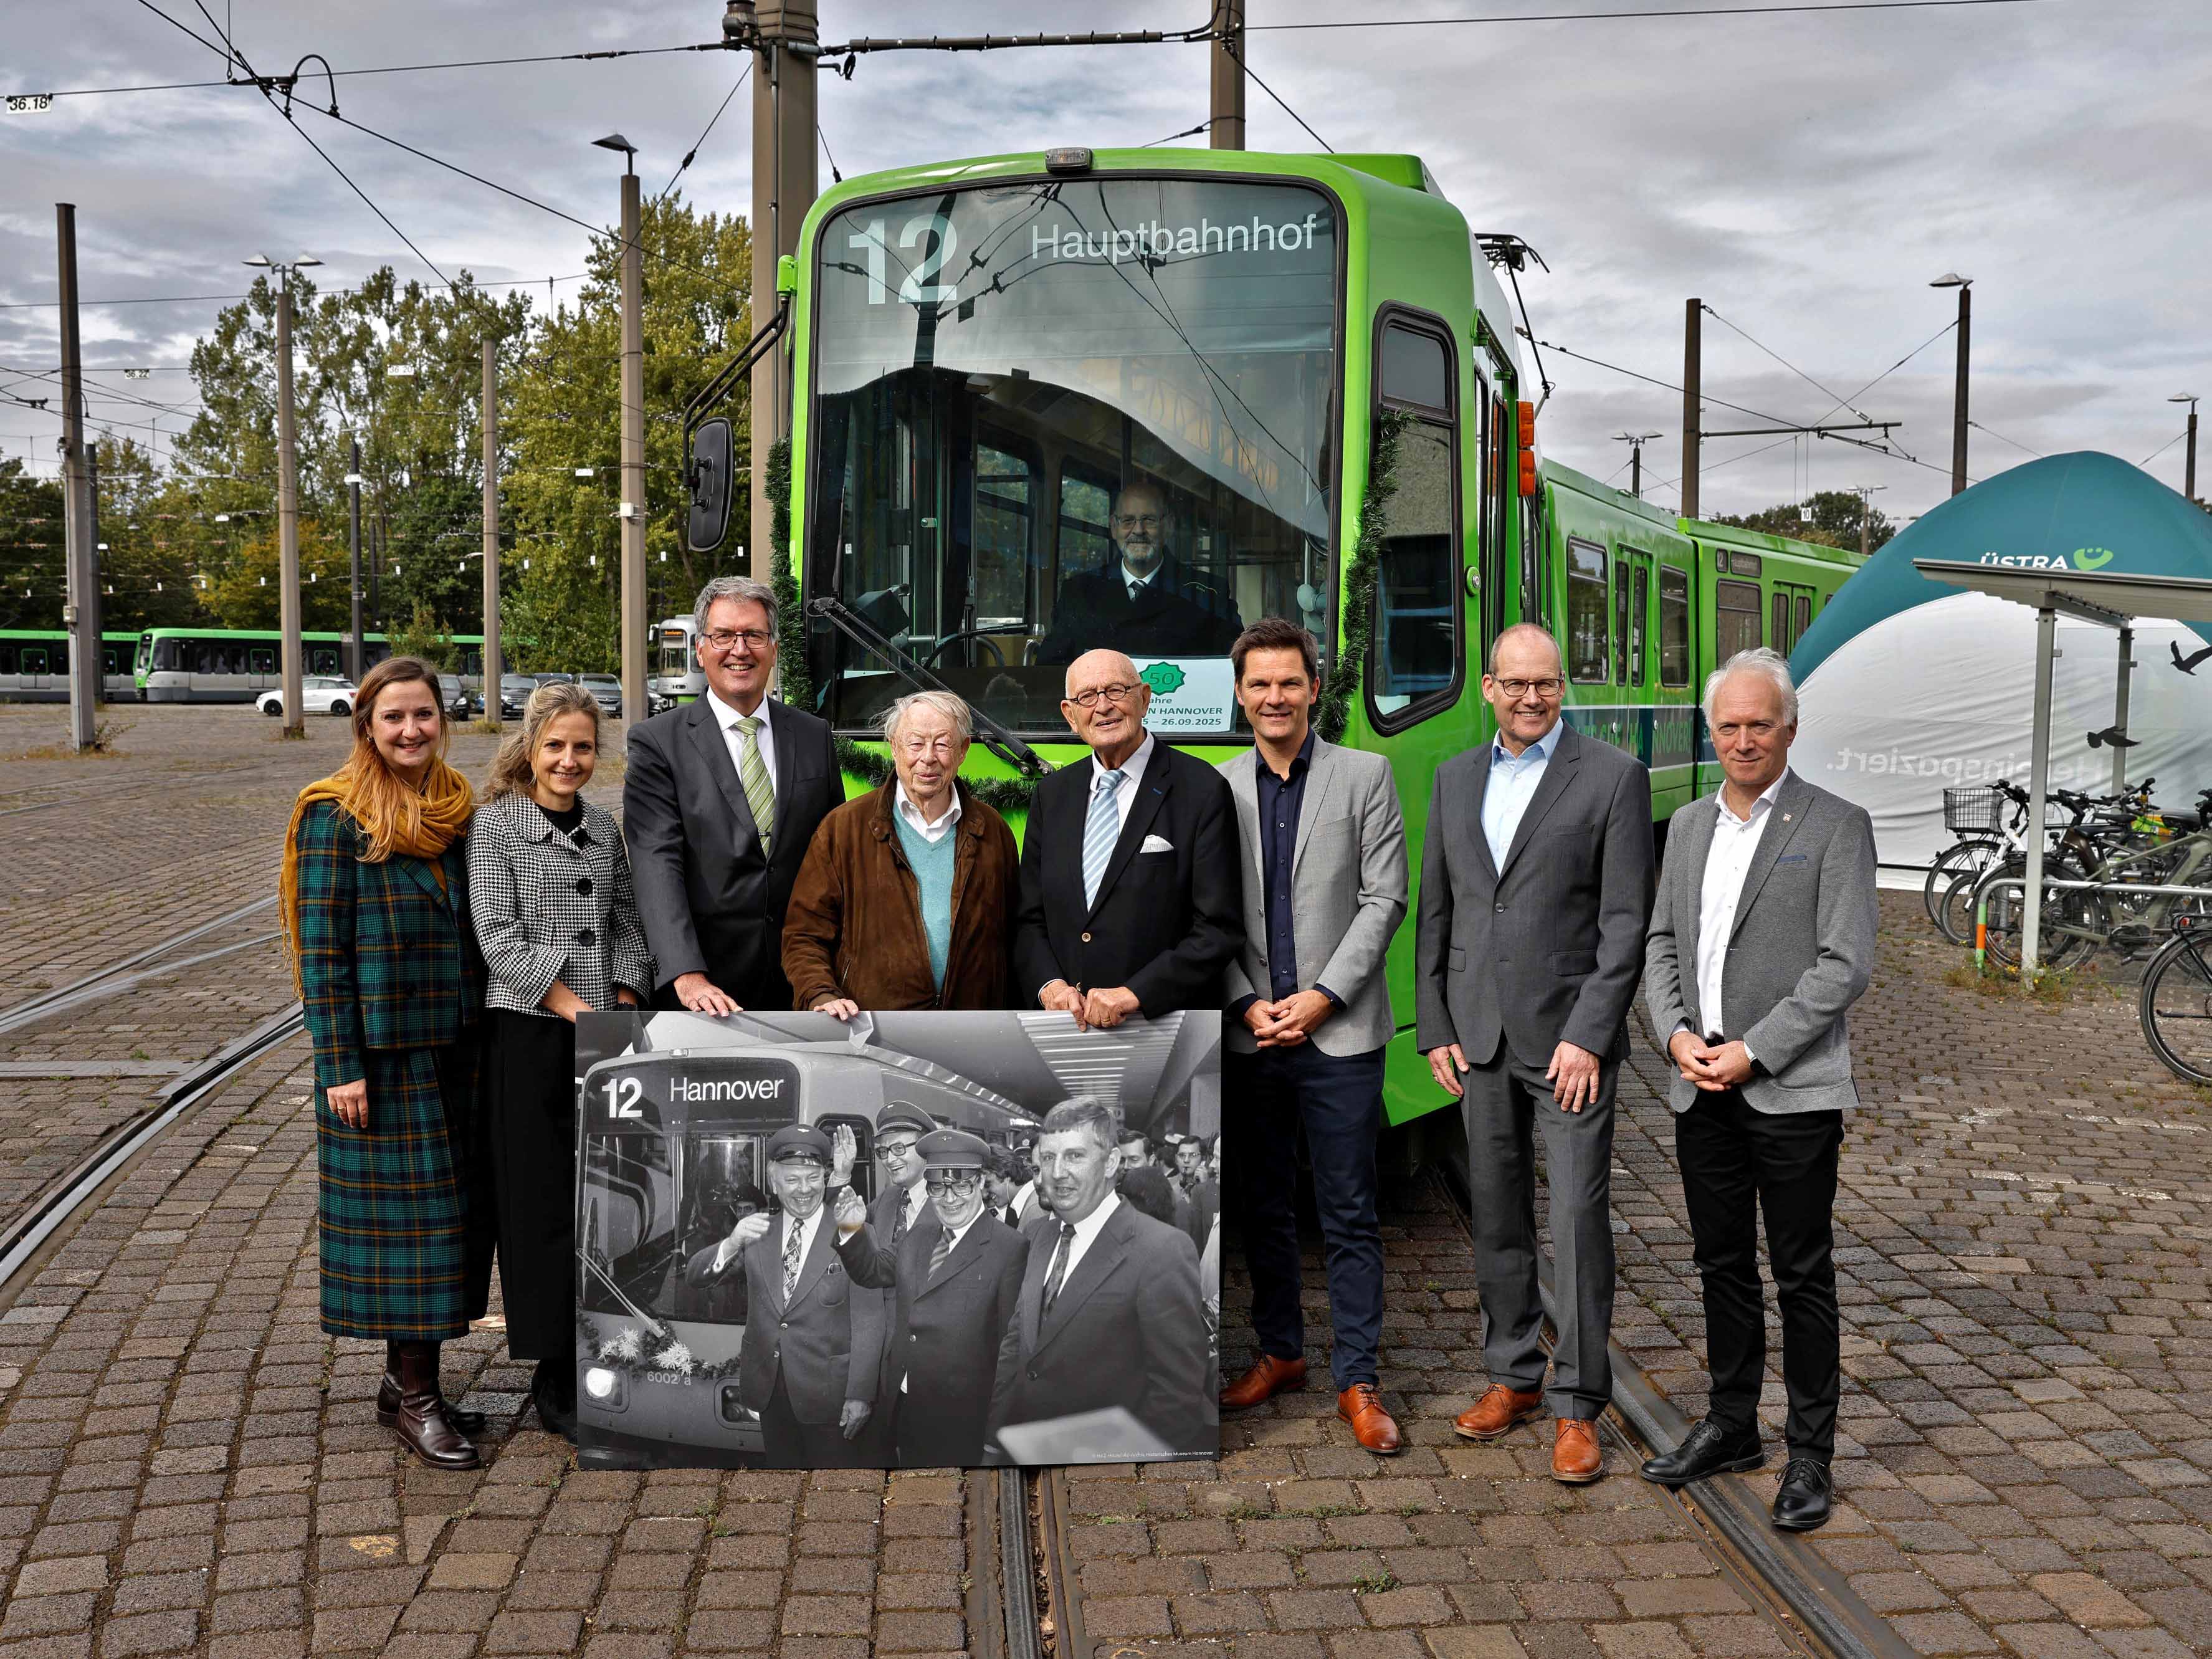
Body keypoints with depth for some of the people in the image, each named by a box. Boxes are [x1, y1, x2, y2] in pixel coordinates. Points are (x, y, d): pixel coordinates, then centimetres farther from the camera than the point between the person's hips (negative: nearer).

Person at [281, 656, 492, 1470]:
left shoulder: (458, 807, 9)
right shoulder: (334, 816, -8)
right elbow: (320, 950, -10)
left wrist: (487, 1037, 12)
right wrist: (340, 1068, -14)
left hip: (456, 1043, 6)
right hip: (381, 1048, -6)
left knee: (452, 1207, 10)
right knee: (403, 1208, -1)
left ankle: (406, 1375, 23)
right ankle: (415, 1394, 10)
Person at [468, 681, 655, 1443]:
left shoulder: (604, 827, 12)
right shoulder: (496, 822, -3)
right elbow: (498, 939, -9)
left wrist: (624, 1007, -2)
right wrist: (580, 1011, -14)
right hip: (529, 1035, -4)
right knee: (543, 1201, 0)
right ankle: (556, 1378, 12)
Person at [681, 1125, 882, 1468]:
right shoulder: (757, 1234, 4)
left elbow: (868, 1324, -11)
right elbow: (695, 1275, -2)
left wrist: (860, 1395, -14)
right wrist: (731, 1244, -22)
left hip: (827, 1393, -4)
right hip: (770, 1390, 4)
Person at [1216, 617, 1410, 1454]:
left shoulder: (1365, 775, 2)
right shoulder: (1218, 790, 6)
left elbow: (1384, 899, -3)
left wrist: (1321, 997, -10)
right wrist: (1247, 1004, -7)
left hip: (1341, 1033, -2)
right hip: (1247, 1035, 2)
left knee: (1350, 1215, 2)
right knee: (1263, 1206, 13)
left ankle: (1357, 1378, 12)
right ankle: (1278, 1351, 29)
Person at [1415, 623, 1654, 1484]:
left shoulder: (1613, 775, -3)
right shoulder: (1456, 777, 11)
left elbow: (1625, 920, -8)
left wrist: (1587, 1035, -14)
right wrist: (1435, 1027, 6)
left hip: (1570, 1034, -4)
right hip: (1480, 1036, 5)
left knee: (1579, 1219, -3)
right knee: (1498, 1215, 12)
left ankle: (1577, 1405, 8)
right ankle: (1513, 1375, 26)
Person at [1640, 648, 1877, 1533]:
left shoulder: (1836, 826, -5)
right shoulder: (1689, 825, 12)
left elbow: (1846, 964, -11)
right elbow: (1661, 944, 14)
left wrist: (1752, 1051, -15)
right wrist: (1678, 1034, -3)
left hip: (1792, 1093, -5)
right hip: (1702, 1093, 5)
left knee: (1803, 1276, 3)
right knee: (1722, 1264, 15)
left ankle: (1810, 1454, 15)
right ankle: (1731, 1425, 28)